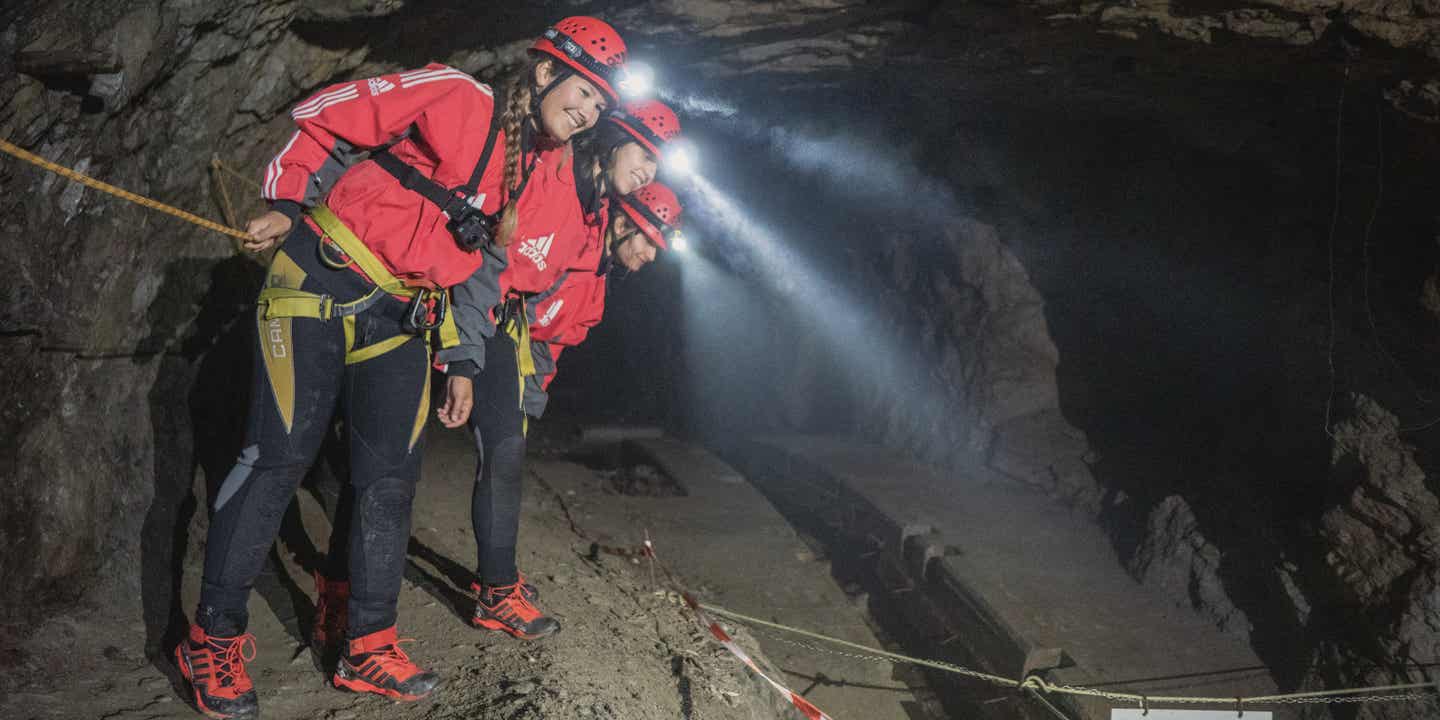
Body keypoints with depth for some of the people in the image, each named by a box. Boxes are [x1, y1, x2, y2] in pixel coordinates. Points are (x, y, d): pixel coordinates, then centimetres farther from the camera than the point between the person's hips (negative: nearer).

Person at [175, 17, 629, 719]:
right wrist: (286, 205, -10)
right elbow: (322, 118, -5)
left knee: (391, 477, 4)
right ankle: (214, 636, 9)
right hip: (319, 282, -6)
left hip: (401, 317, 6)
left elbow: (488, 275, 15)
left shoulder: (550, 187, 7)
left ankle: (369, 646, 16)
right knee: (278, 457, -5)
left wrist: (462, 362, 13)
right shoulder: (453, 96, -11)